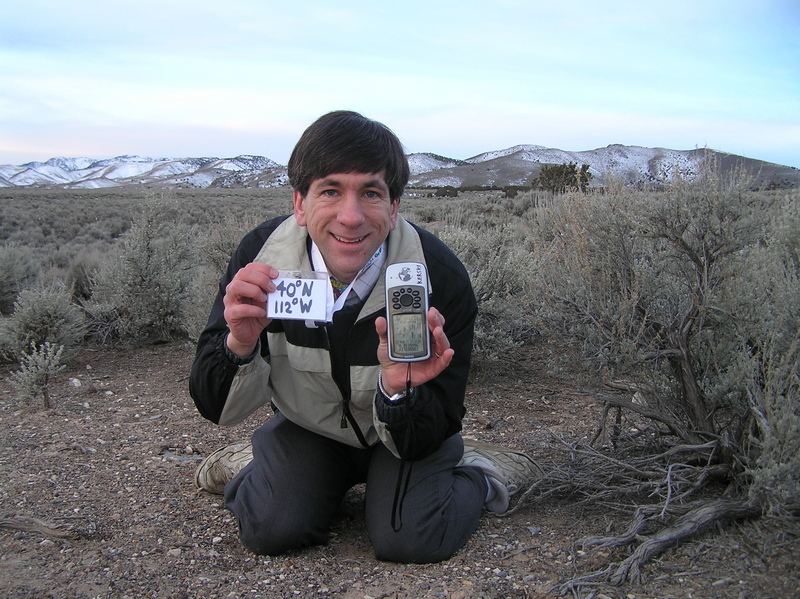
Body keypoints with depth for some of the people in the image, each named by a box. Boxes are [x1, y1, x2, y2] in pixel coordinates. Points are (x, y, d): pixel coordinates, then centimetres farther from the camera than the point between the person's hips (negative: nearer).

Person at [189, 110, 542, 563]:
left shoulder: (441, 278, -32)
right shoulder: (262, 255, -25)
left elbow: (428, 439, -23)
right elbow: (218, 408, -19)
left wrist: (400, 390, -46)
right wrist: (239, 346, -41)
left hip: (408, 430, -1)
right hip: (307, 424, 2)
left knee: (413, 539, -22)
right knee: (272, 530, -17)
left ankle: (479, 475, 11)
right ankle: (251, 468, 19)